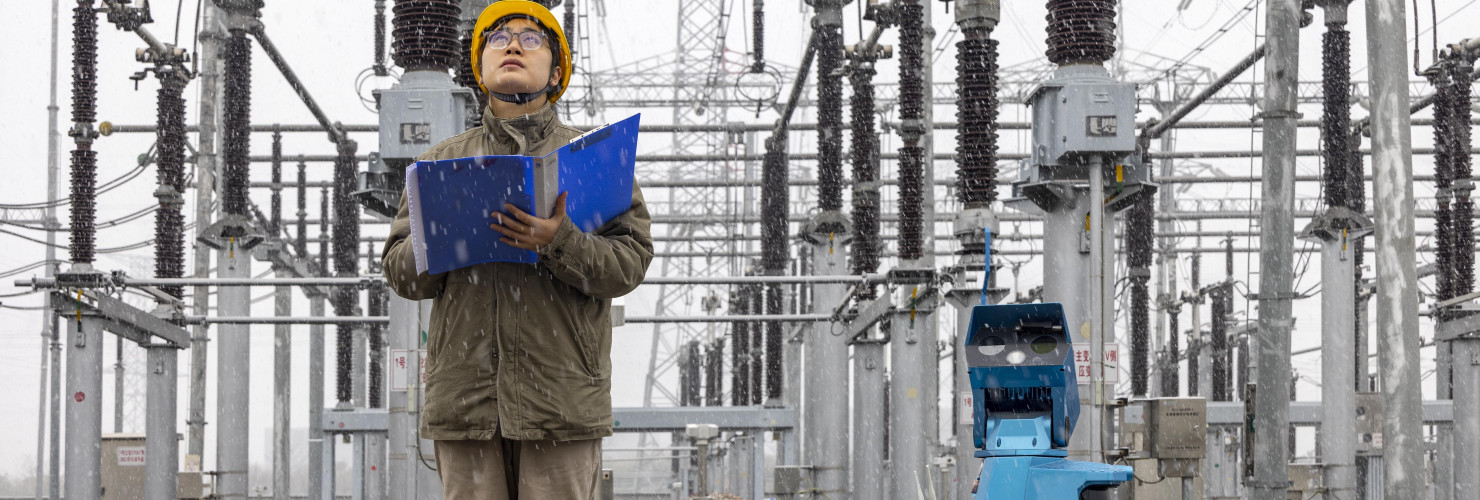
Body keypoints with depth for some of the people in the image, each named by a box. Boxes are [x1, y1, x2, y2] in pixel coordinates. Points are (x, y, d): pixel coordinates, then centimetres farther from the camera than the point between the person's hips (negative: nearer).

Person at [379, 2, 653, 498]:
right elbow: (399, 272, 13)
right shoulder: (441, 161, 18)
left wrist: (559, 243, -17)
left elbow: (631, 261, 1)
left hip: (561, 396, -2)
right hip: (464, 395, 2)